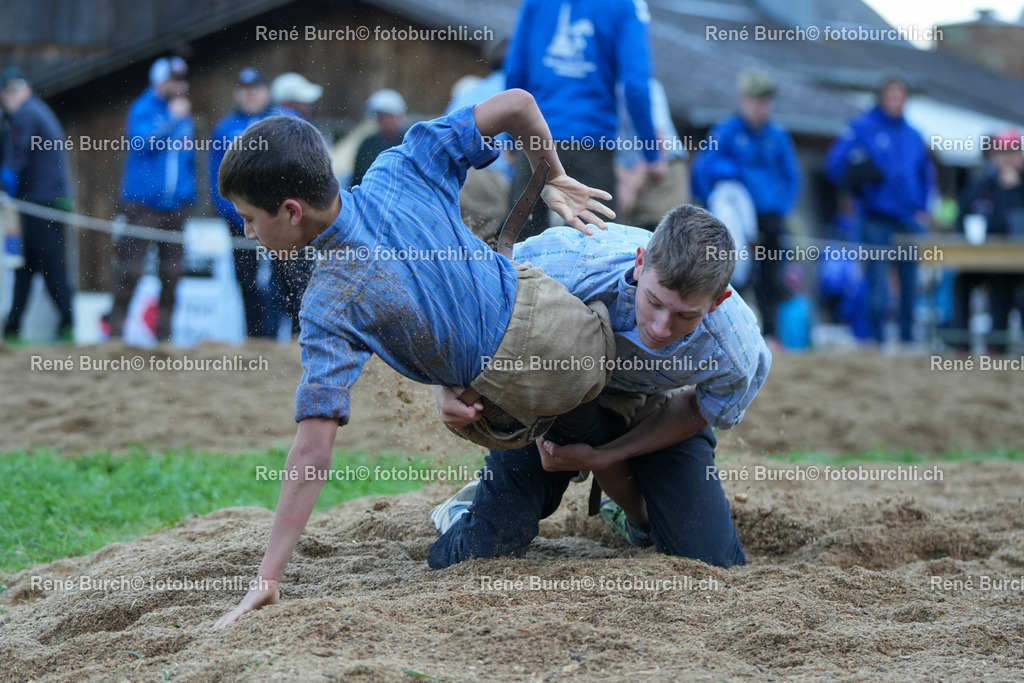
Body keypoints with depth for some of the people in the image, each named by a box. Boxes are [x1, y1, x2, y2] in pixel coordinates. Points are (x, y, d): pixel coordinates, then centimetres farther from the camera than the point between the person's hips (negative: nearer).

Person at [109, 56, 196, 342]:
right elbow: (143, 140, -20)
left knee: (172, 269, 5)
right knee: (131, 266, -7)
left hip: (175, 204, 6)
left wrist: (189, 195, 17)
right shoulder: (143, 109, -2)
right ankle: (116, 325, -1)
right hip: (143, 202, -6)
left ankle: (164, 331, 11)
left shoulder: (183, 112, 16)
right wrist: (174, 119, -17)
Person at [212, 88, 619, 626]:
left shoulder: (329, 307, -24)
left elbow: (313, 447, -30)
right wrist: (554, 179, 14)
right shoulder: (399, 171, -12)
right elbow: (516, 104, -7)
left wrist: (267, 580, -30)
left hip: (516, 409, -3)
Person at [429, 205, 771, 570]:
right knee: (463, 560, -12)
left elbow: (698, 410, -11)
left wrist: (602, 458, -19)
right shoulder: (569, 264, -42)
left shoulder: (739, 358, -37)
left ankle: (635, 510, 23)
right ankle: (479, 499, 25)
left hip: (654, 411, 1)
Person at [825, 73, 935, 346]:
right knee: (878, 281, -7)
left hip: (910, 220, 4)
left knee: (910, 281, 4)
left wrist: (923, 209, 8)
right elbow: (835, 162, -5)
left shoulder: (912, 135, 13)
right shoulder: (862, 127, 0)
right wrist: (857, 181, -18)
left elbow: (927, 174, 20)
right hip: (877, 219, -4)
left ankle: (908, 336, 13)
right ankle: (877, 339, 1)